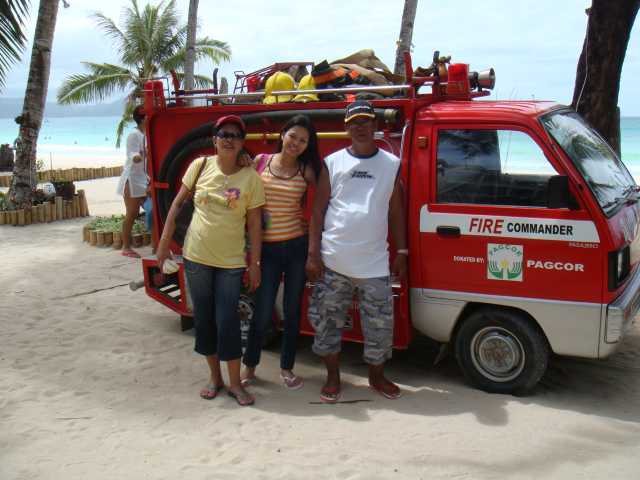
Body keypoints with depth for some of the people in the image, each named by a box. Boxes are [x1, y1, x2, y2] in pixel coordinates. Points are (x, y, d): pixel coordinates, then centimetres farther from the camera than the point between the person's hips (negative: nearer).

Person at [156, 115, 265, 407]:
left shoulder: (250, 176, -6)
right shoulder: (200, 166, -2)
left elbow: (254, 223, -3)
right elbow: (178, 203, 5)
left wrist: (255, 264, -3)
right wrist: (165, 241, 4)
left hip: (231, 262, -2)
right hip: (196, 257, 2)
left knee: (228, 321, -1)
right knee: (203, 318, 11)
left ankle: (235, 382, 16)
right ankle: (214, 377, 27)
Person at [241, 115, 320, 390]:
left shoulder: (306, 170, 0)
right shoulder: (260, 161, 1)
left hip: (297, 246, 1)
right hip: (268, 248, -1)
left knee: (292, 310, 10)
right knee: (262, 311, 3)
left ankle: (286, 368, 25)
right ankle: (249, 366, 23)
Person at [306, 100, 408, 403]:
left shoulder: (392, 164, 6)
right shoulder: (332, 162, 3)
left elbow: (396, 212, 9)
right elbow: (318, 210, 2)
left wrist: (401, 252, 4)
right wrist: (313, 254, -4)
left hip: (374, 264, 0)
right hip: (332, 263, 0)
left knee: (380, 324, 6)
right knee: (326, 320, 7)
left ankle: (377, 377, 28)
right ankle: (333, 377, 26)